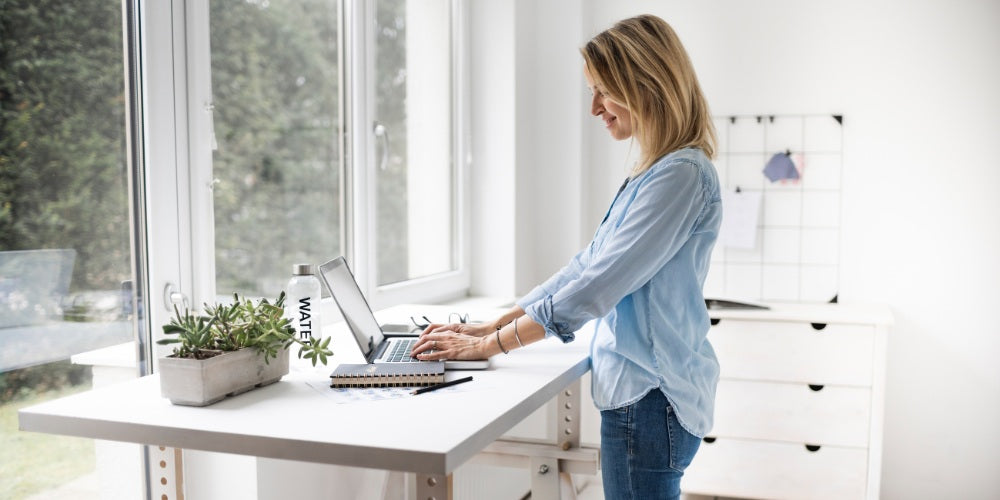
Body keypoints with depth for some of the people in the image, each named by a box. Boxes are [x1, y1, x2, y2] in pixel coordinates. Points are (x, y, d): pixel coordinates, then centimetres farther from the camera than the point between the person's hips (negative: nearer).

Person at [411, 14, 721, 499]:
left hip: (650, 397, -9)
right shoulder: (652, 172, 14)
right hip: (641, 389, 9)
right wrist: (491, 326, 9)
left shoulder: (682, 174, -18)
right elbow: (588, 265, 14)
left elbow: (597, 285, -21)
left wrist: (491, 345, -13)